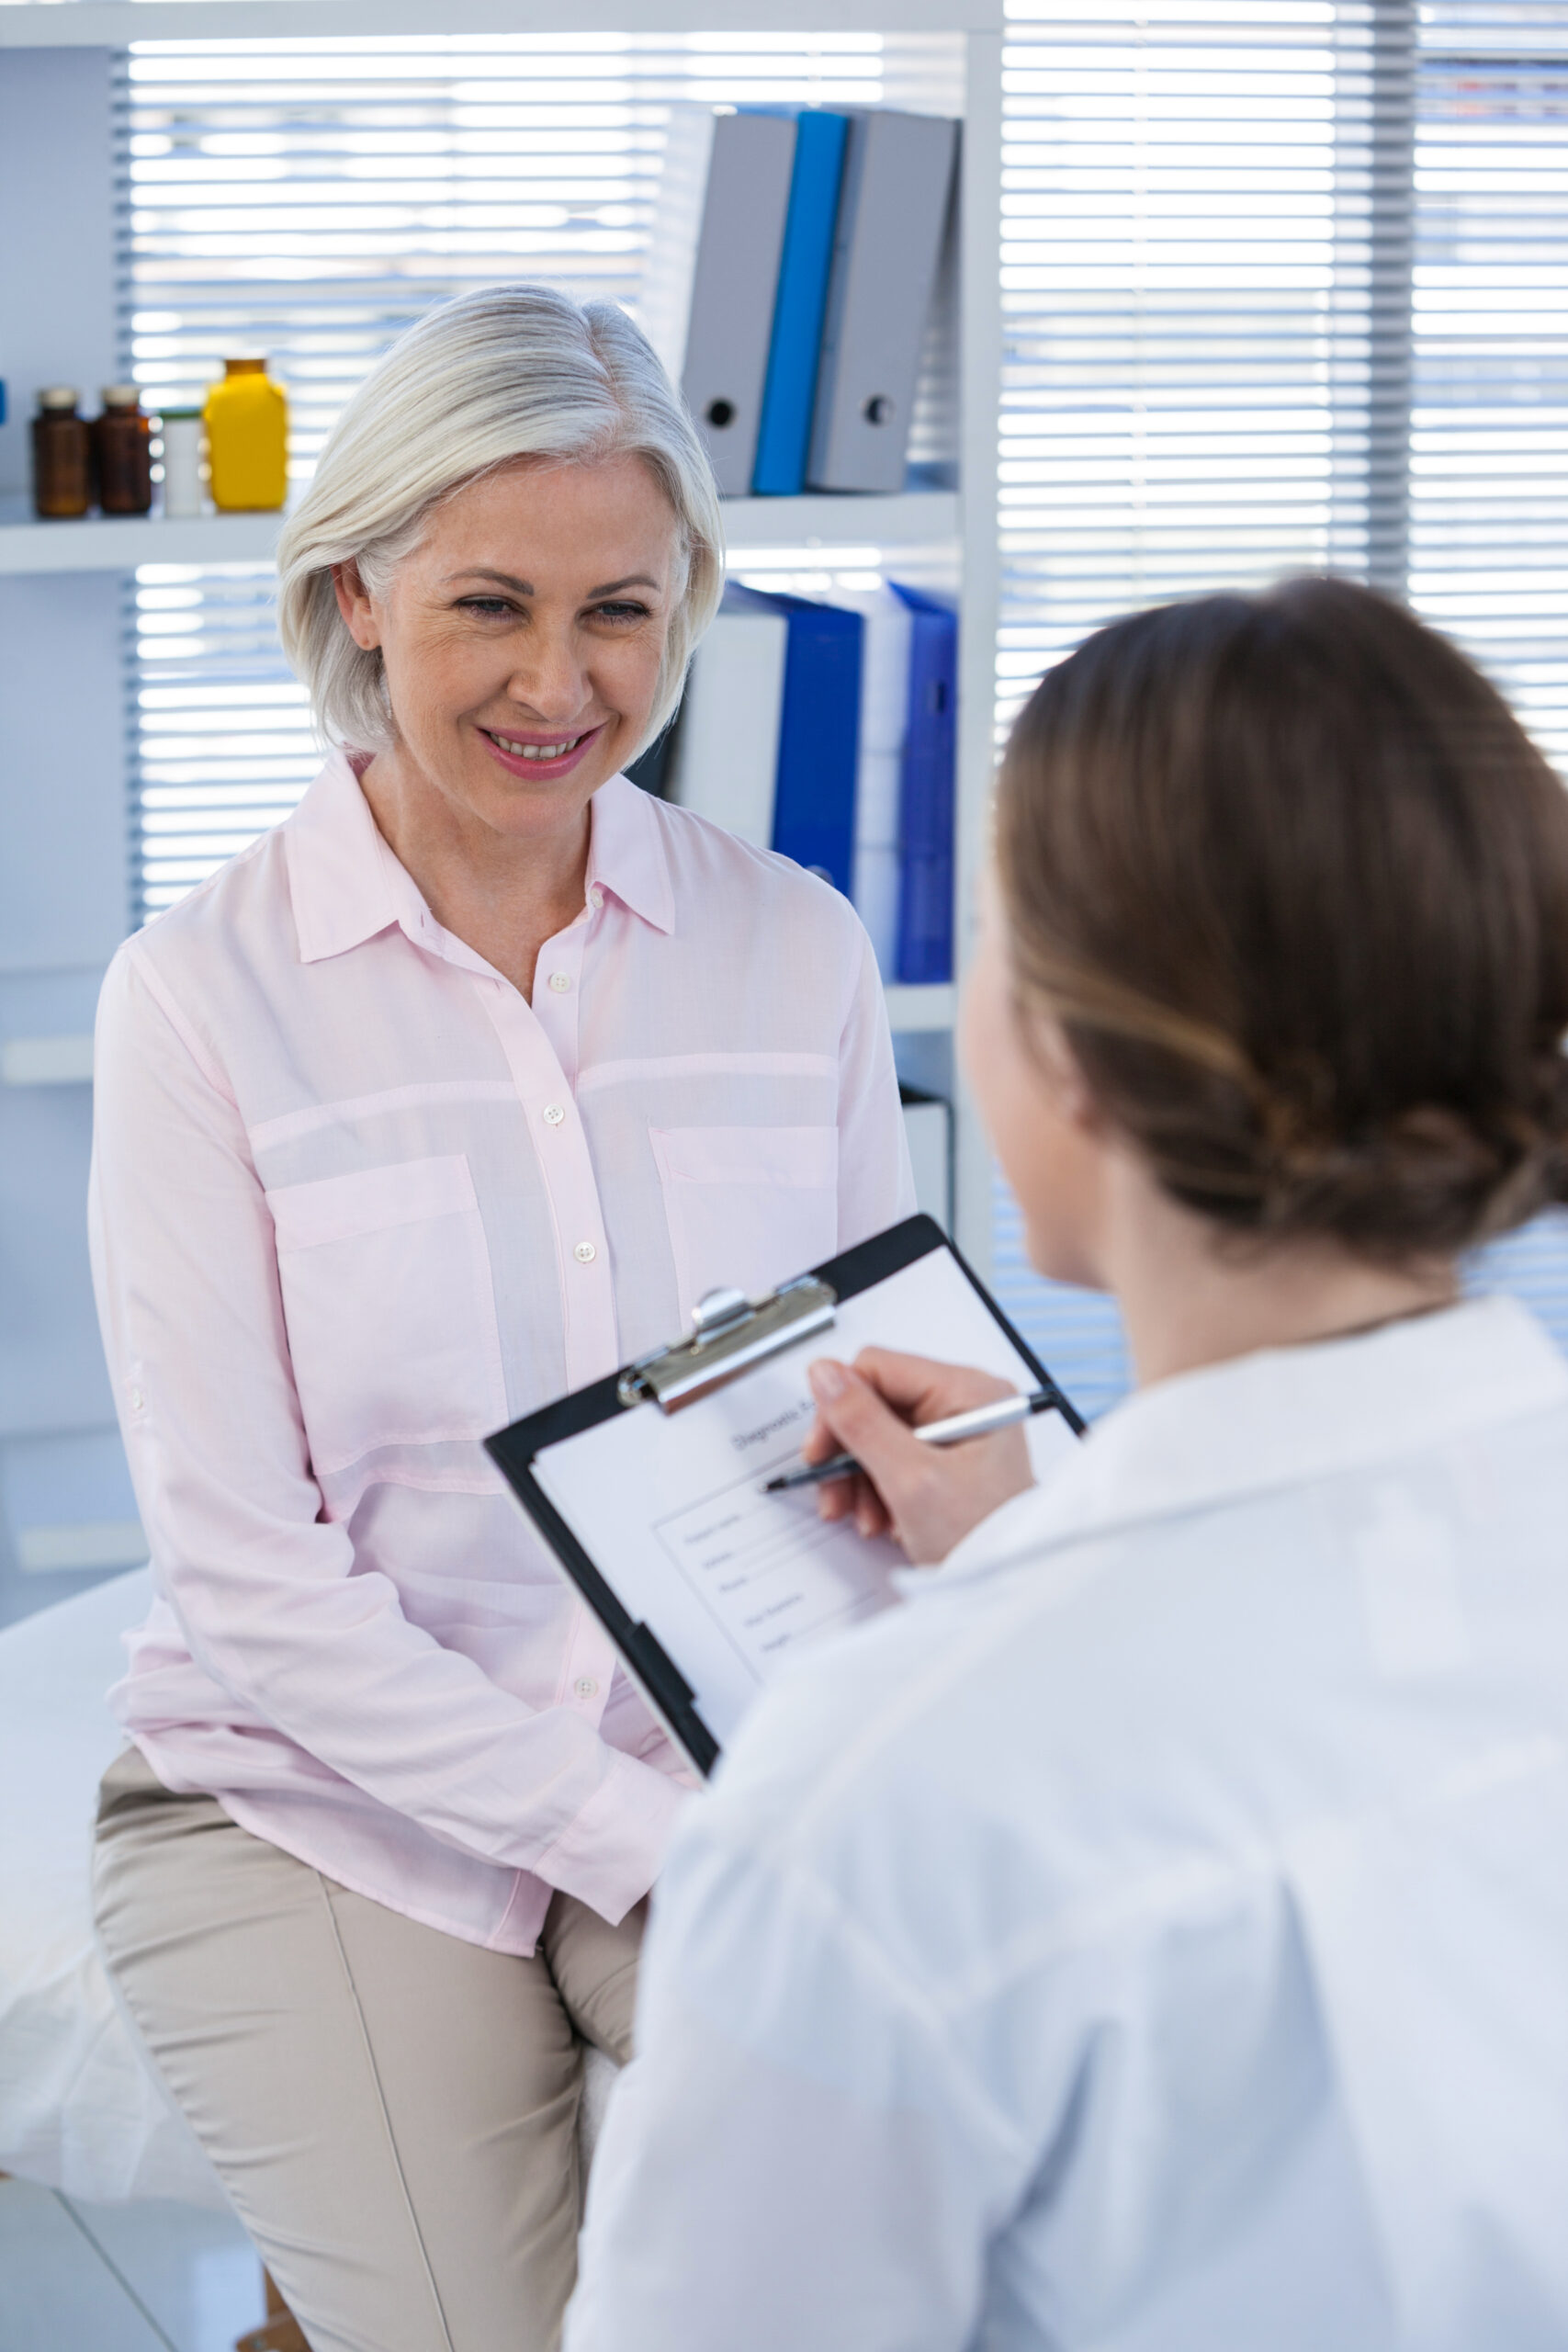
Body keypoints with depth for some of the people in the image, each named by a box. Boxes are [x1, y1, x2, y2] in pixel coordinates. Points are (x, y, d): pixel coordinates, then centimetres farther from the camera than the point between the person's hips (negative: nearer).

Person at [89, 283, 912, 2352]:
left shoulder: (793, 950, 4)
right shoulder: (204, 995, -6)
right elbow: (251, 1579, -9)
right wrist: (641, 1841, -17)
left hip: (722, 1773, 2)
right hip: (320, 1805, -2)